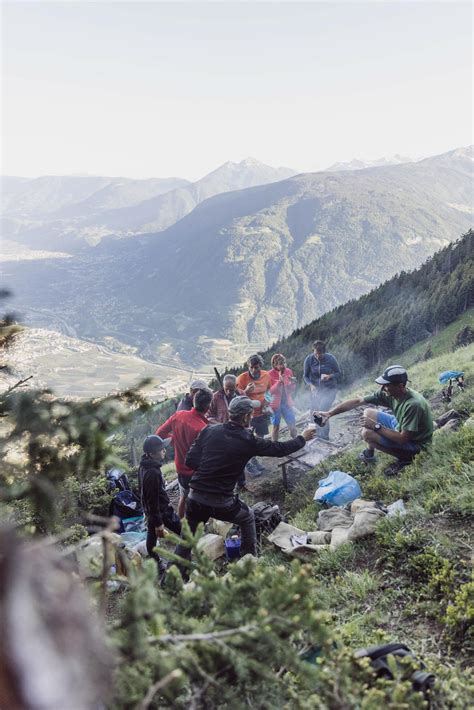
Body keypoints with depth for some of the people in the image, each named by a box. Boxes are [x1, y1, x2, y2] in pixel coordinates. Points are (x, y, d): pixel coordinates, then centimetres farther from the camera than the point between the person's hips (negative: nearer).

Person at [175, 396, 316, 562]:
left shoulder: (209, 431, -1)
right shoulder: (248, 441, -7)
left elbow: (190, 461, -1)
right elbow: (280, 449, 5)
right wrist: (302, 438, 21)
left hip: (195, 498, 2)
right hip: (221, 503, -2)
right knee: (247, 518, 27)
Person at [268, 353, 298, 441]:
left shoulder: (288, 371, -1)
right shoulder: (270, 374, -13)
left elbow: (291, 390, 7)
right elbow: (271, 391, -18)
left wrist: (293, 384, -15)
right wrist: (279, 381, -28)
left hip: (287, 402, 3)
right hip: (275, 404, -3)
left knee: (292, 426, 3)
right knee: (276, 426, 6)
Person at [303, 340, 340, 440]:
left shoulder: (331, 359, -13)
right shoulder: (309, 359, -9)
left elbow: (338, 373, -1)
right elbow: (305, 376, 1)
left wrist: (329, 376, -21)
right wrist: (311, 385, -18)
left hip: (330, 389, -3)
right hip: (316, 390, 3)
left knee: (322, 409, -21)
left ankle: (324, 436, -14)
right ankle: (317, 436, 19)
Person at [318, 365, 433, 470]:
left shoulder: (413, 404, -35)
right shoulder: (388, 393, -13)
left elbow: (402, 439, -33)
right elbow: (357, 401, -10)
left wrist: (376, 426, -26)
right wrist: (329, 413, -14)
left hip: (415, 443, -8)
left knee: (368, 434, -21)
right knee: (368, 413, 7)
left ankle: (405, 457, -6)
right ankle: (369, 453, 18)